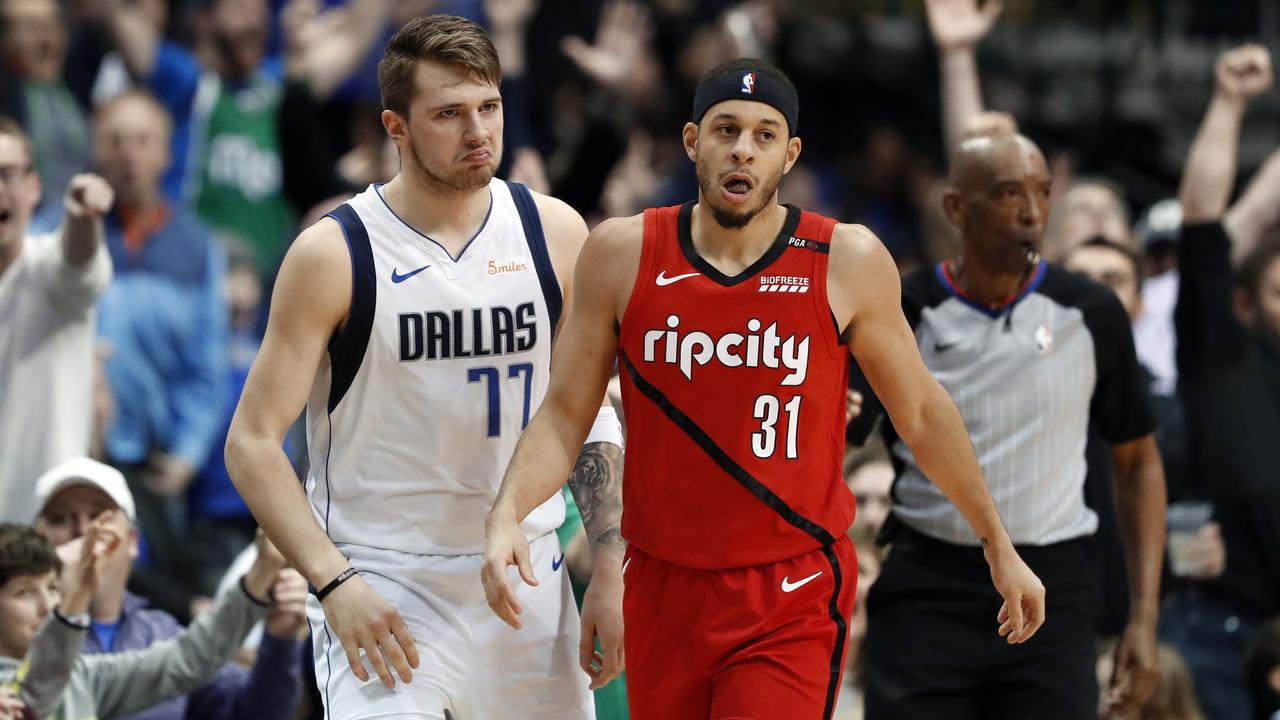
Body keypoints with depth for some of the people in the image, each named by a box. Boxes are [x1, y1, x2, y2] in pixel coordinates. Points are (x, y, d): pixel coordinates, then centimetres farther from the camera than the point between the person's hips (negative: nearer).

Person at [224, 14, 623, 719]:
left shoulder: (554, 233, 4)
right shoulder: (334, 255, -8)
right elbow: (251, 443, -7)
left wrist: (611, 573, 5)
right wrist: (334, 583, -18)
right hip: (379, 590, -4)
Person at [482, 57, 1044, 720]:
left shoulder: (848, 262, -4)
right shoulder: (622, 255, -1)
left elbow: (921, 414, 8)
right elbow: (564, 415, 3)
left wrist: (998, 545, 15)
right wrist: (508, 512, -16)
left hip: (792, 603, -3)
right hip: (663, 590, 3)